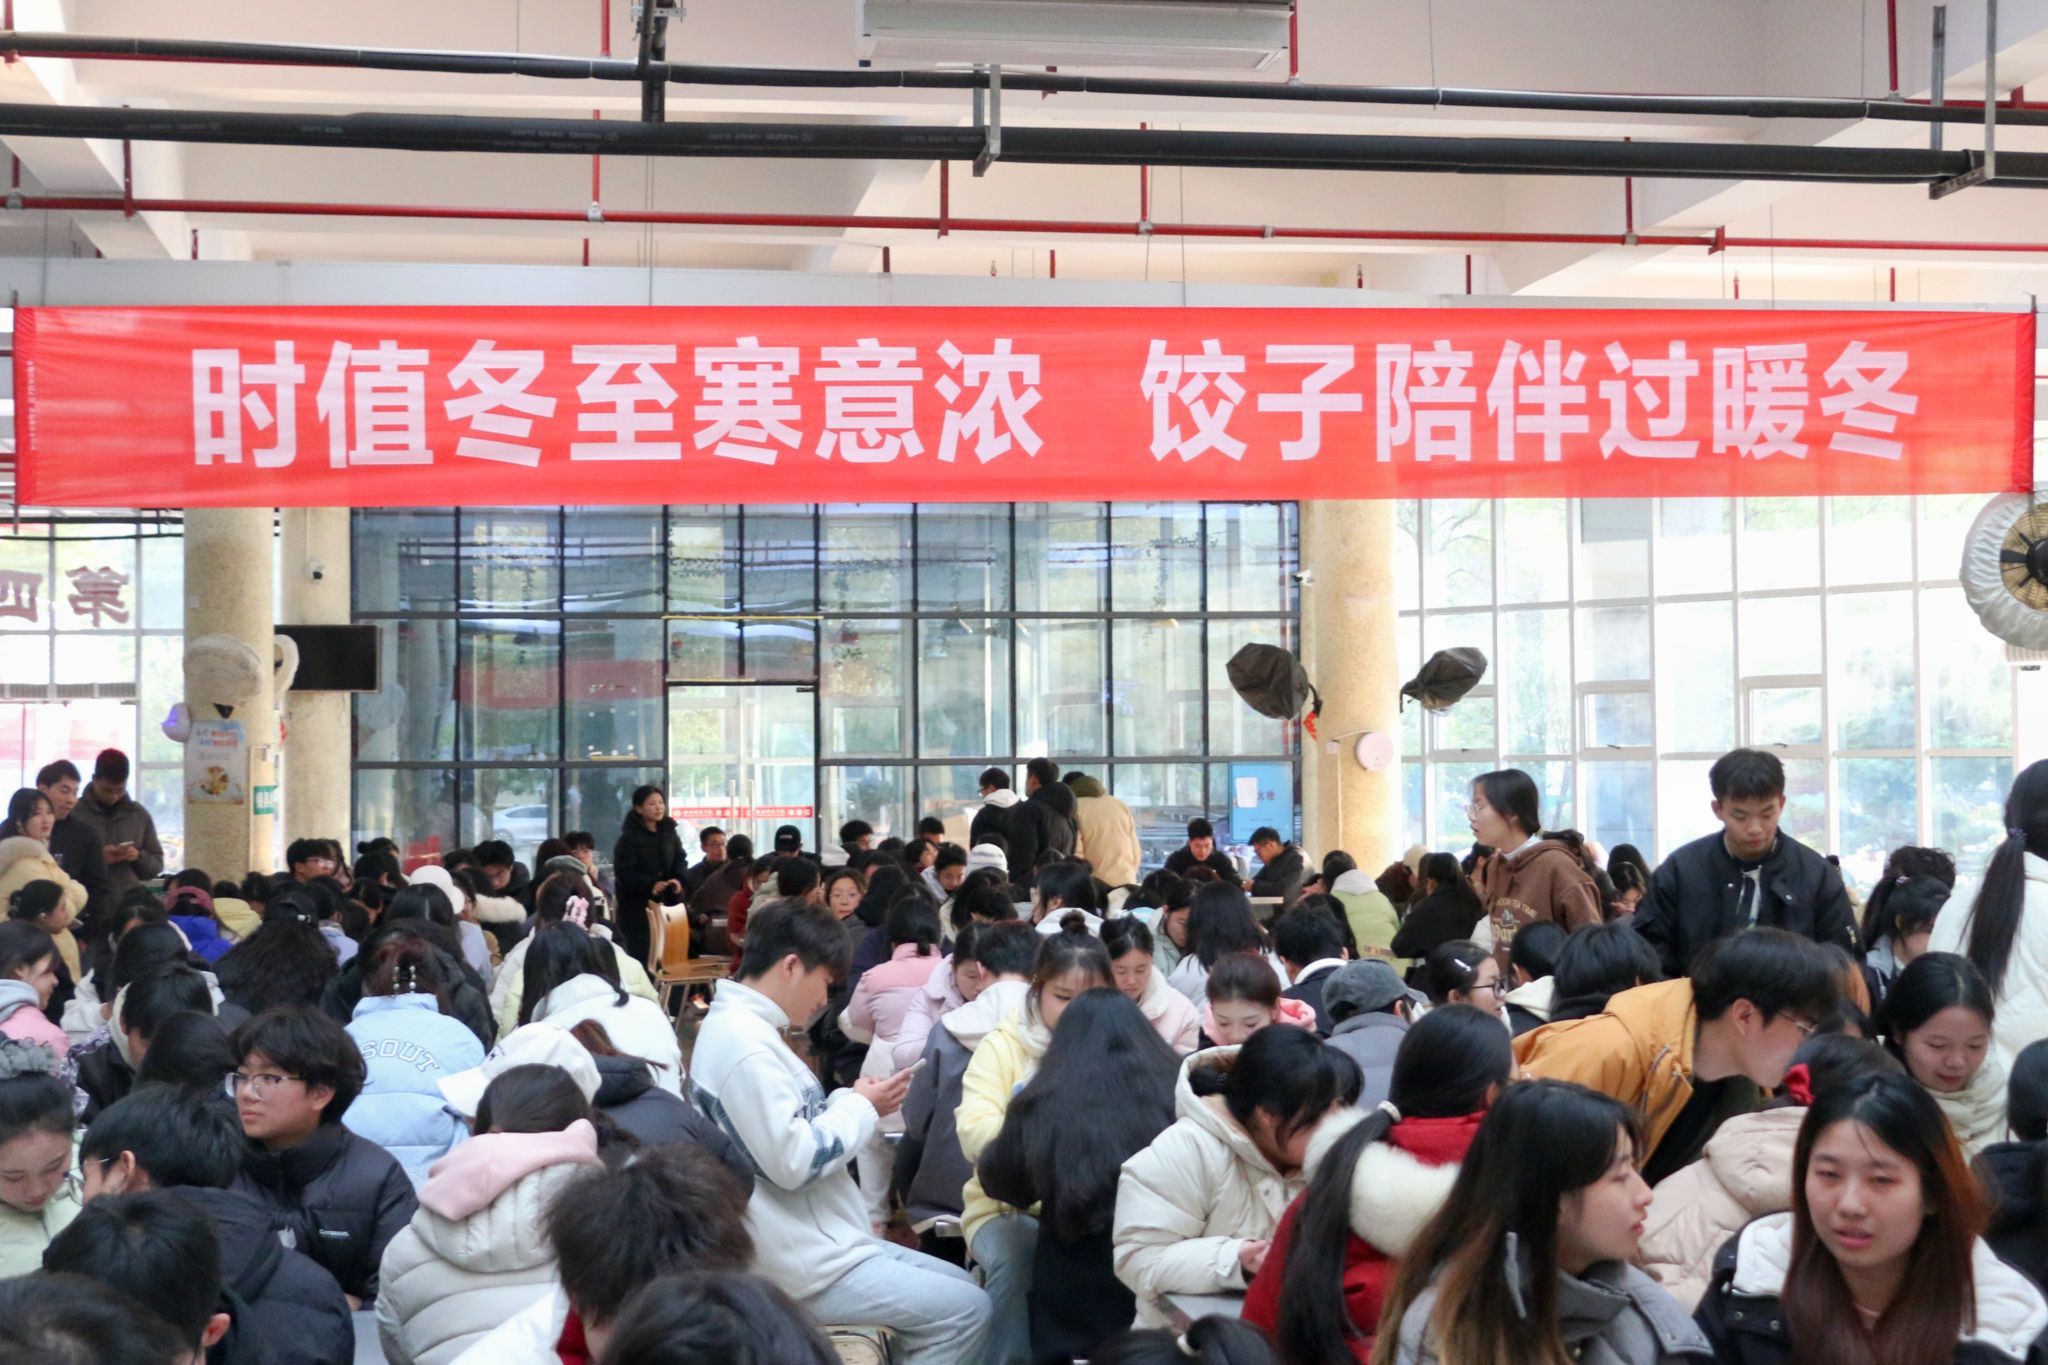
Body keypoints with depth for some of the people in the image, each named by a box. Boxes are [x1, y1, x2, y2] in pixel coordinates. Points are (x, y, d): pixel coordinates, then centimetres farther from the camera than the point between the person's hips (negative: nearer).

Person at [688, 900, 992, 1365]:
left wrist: (849, 1101, 5)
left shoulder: (741, 1029, 11)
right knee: (968, 1310, -8)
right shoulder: (744, 1044, -22)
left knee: (961, 1286, 15)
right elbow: (794, 1162, -25)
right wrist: (860, 1108, -11)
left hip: (820, 1241, 11)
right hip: (804, 1267, -11)